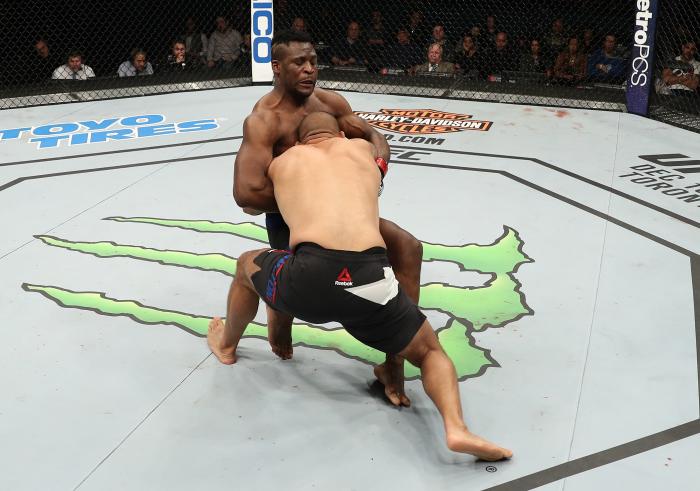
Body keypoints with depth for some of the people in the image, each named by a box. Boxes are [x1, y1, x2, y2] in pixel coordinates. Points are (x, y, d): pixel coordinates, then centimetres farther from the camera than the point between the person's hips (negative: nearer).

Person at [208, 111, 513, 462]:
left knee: (247, 264, 35)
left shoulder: (282, 162, 26)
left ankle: (226, 345, 58)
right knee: (429, 352, 24)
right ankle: (457, 429, -2)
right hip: (369, 278, 1)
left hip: (310, 276, 0)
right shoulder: (362, 148, 30)